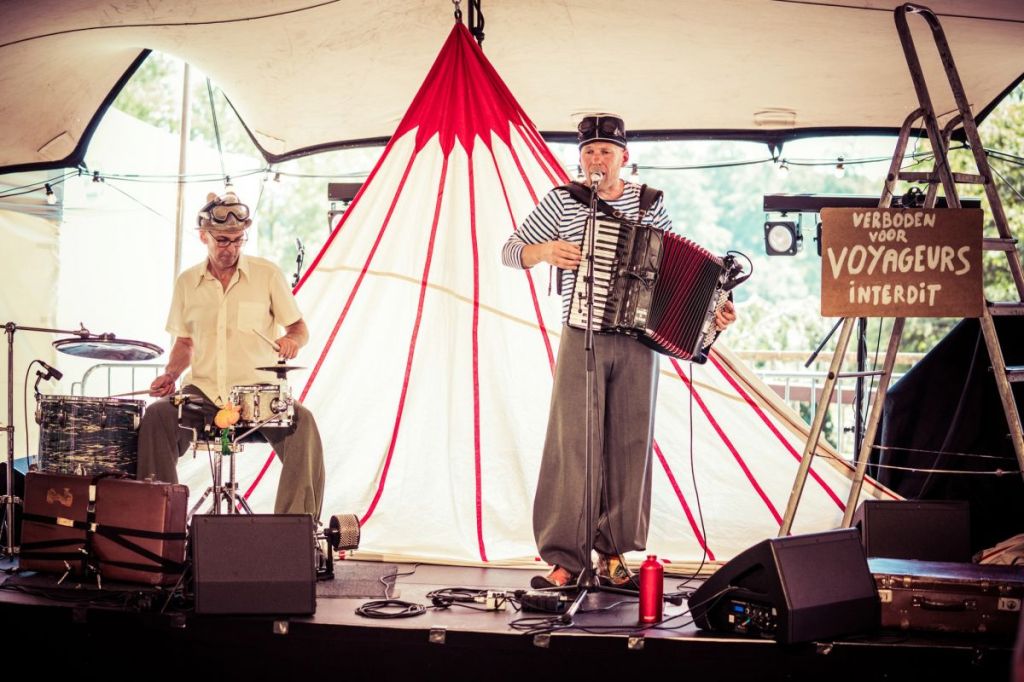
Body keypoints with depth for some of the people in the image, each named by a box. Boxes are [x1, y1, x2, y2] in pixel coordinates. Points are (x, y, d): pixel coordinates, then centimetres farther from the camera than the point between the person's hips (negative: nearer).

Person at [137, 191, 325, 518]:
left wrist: (292, 340, -18)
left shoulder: (266, 274, 2)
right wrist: (171, 374, 0)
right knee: (156, 416, -27)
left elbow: (299, 328, 6)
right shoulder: (187, 282, 10)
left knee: (302, 425, -31)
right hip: (202, 390, 2)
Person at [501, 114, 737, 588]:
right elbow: (510, 252, 5)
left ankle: (614, 552, 14)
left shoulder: (650, 204, 7)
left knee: (629, 446, 4)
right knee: (572, 446, -8)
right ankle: (564, 558, -4)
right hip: (581, 340, -2)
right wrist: (544, 251, -16)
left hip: (639, 341, 2)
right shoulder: (562, 201, 2)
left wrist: (712, 308, 3)